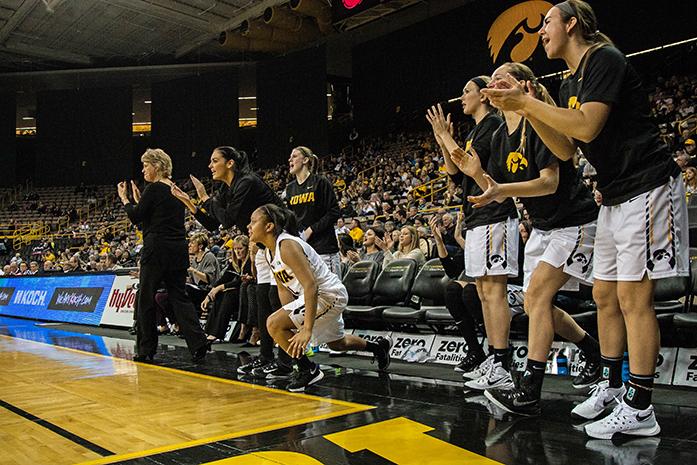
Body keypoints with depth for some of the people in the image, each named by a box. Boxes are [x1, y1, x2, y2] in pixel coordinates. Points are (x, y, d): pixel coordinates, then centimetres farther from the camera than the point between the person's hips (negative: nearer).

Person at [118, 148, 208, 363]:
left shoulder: (154, 189, -9)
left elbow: (135, 217, -6)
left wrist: (124, 198, 8)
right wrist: (138, 199, 21)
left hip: (157, 249, -7)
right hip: (179, 249, 7)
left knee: (146, 298, 6)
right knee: (179, 296, 7)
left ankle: (146, 350, 13)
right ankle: (198, 343, -7)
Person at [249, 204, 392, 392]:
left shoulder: (287, 245, -26)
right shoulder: (269, 252, 3)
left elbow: (311, 285, -33)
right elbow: (284, 288, 11)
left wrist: (307, 329, -37)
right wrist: (291, 323, 6)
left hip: (330, 294, -10)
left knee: (274, 324, -20)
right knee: (337, 344, 29)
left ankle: (308, 370, -5)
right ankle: (379, 347, 53)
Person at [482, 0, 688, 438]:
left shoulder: (605, 60, -11)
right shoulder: (570, 84, 17)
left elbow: (587, 127, -24)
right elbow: (566, 150, 13)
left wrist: (528, 103, -17)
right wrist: (527, 110, 4)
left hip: (647, 188, -10)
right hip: (616, 197, 10)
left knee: (632, 295, -10)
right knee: (605, 293, 12)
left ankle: (639, 409, -2)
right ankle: (611, 386, 24)